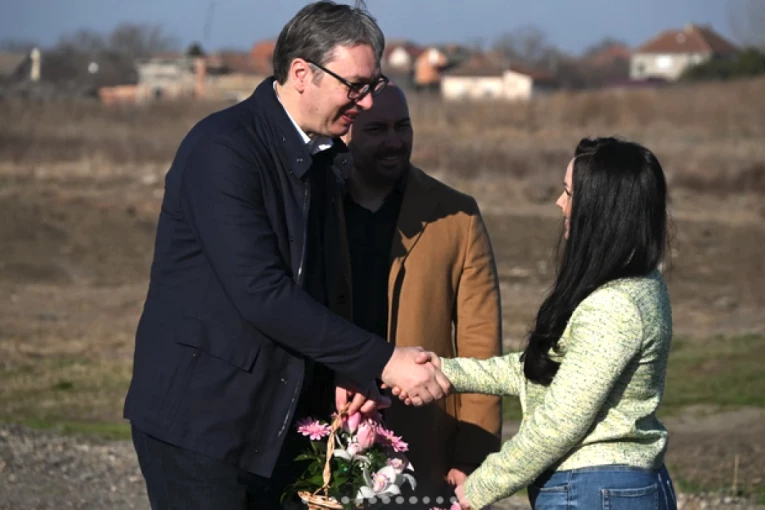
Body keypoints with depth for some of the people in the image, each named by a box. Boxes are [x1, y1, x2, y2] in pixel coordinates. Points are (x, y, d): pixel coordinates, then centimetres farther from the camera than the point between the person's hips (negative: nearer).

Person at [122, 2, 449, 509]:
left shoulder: (327, 157, 10)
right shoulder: (222, 149, -17)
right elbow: (262, 294, -24)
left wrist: (345, 371, -2)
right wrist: (381, 362, -23)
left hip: (275, 423, 8)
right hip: (199, 419, -8)